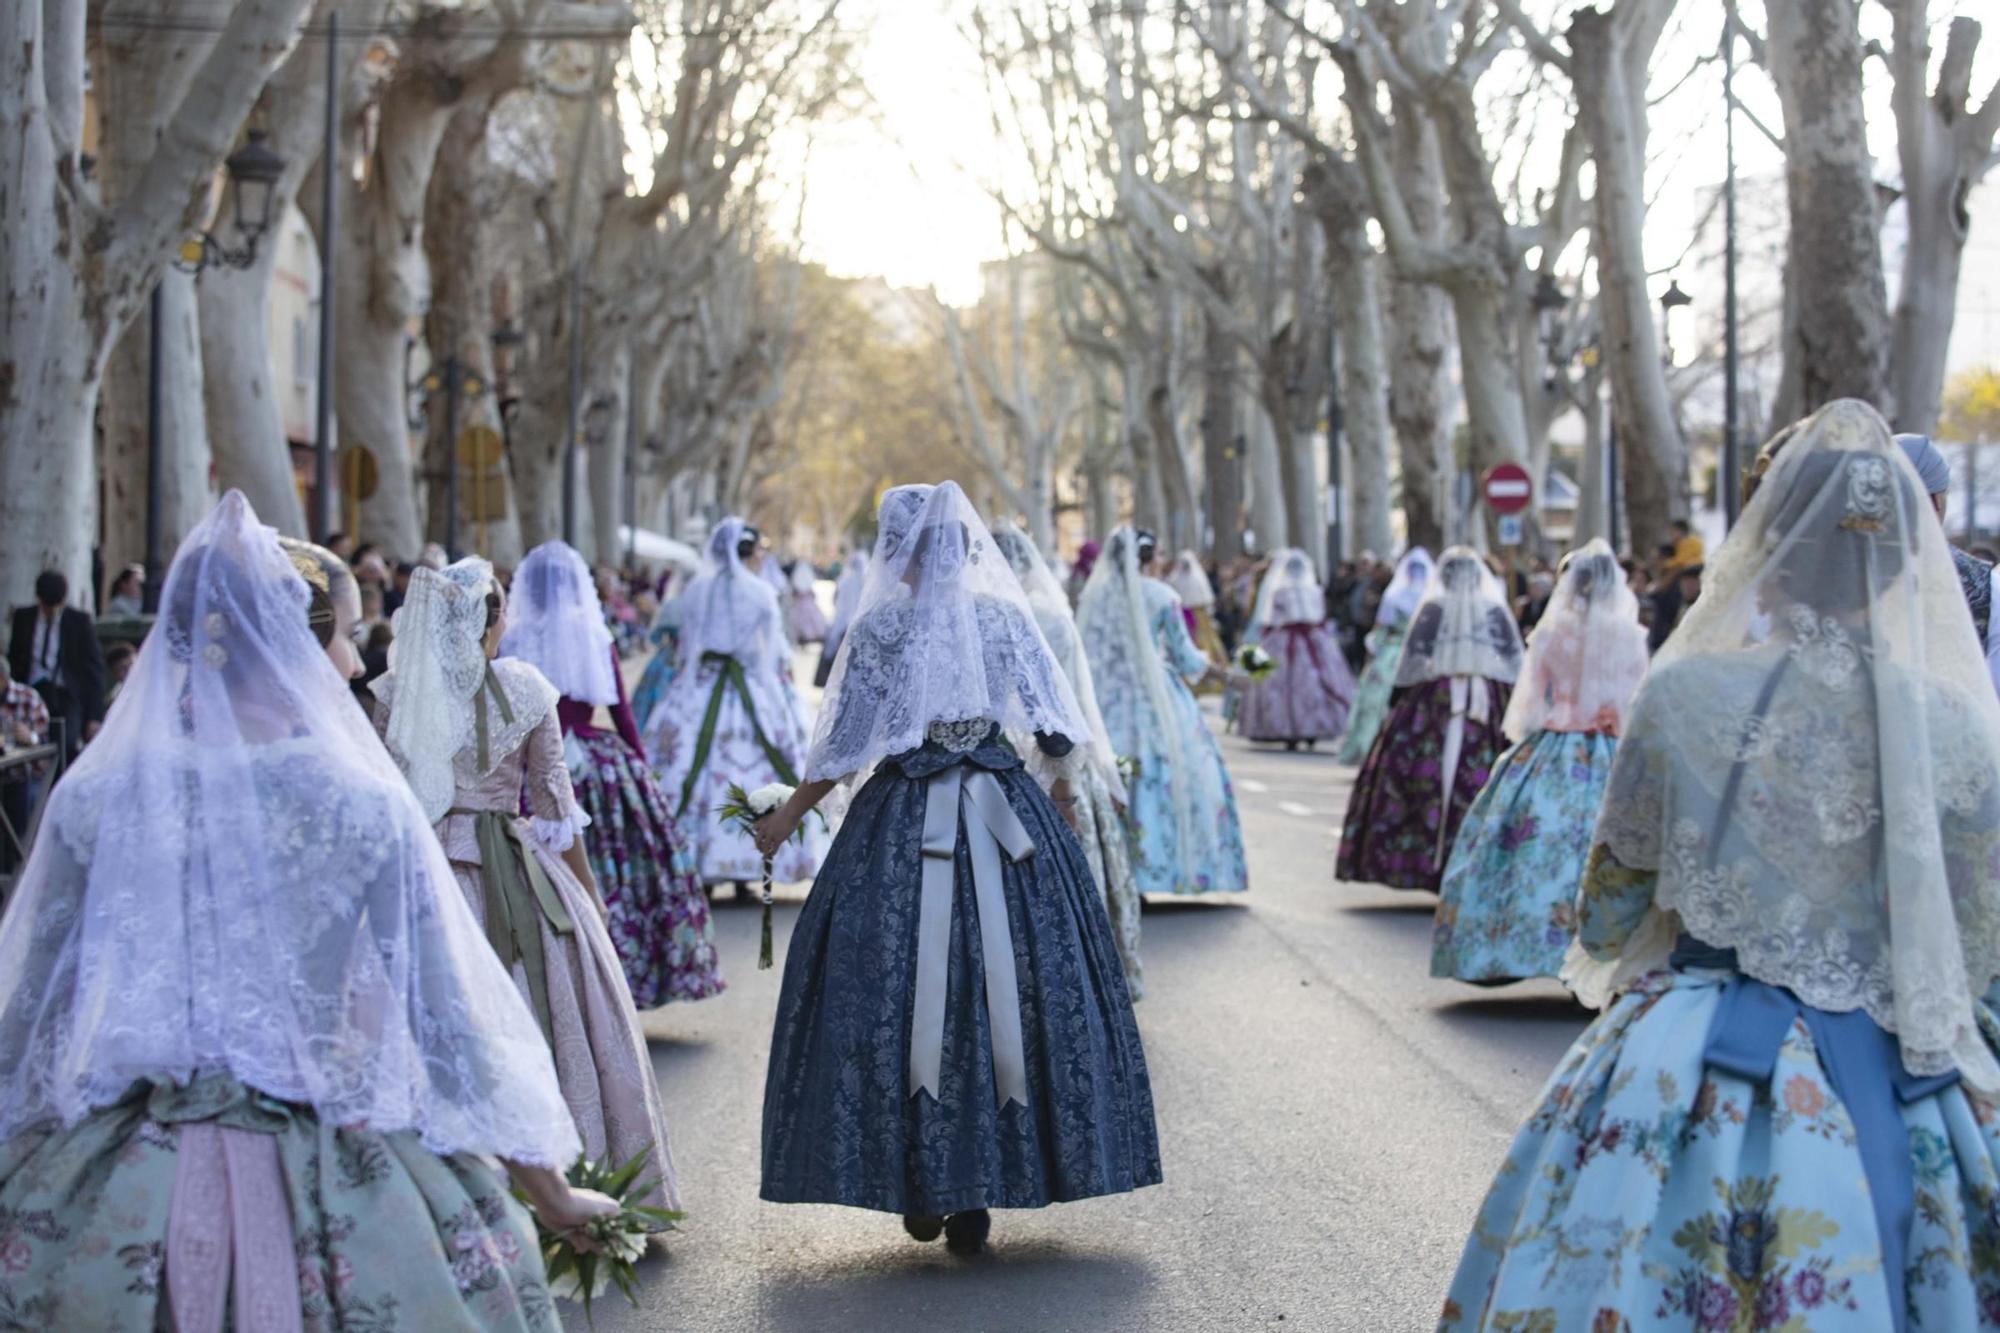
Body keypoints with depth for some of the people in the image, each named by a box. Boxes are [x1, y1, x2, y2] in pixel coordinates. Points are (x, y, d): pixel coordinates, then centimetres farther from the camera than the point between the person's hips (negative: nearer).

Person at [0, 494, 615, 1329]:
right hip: (338, 1204, -1)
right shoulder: (366, 807, -11)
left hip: (123, 1191, 1)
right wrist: (552, 1196, 4)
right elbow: (445, 1019, -7)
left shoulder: (94, 800, -6)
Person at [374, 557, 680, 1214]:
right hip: (516, 877, -1)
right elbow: (554, 801, 1)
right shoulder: (524, 688, -4)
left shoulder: (395, 693, -1)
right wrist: (589, 891, 10)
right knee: (554, 1022, 7)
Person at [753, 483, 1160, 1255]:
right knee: (1006, 988, 7)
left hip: (904, 826, -2)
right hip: (1005, 822, 2)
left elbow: (844, 747, -3)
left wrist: (789, 815, 10)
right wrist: (1066, 798, 22)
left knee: (899, 992, 6)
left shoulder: (881, 627, -6)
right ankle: (976, 1197, 9)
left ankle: (922, 1190, 8)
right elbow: (1056, 728, 4)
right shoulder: (1006, 618, 1)